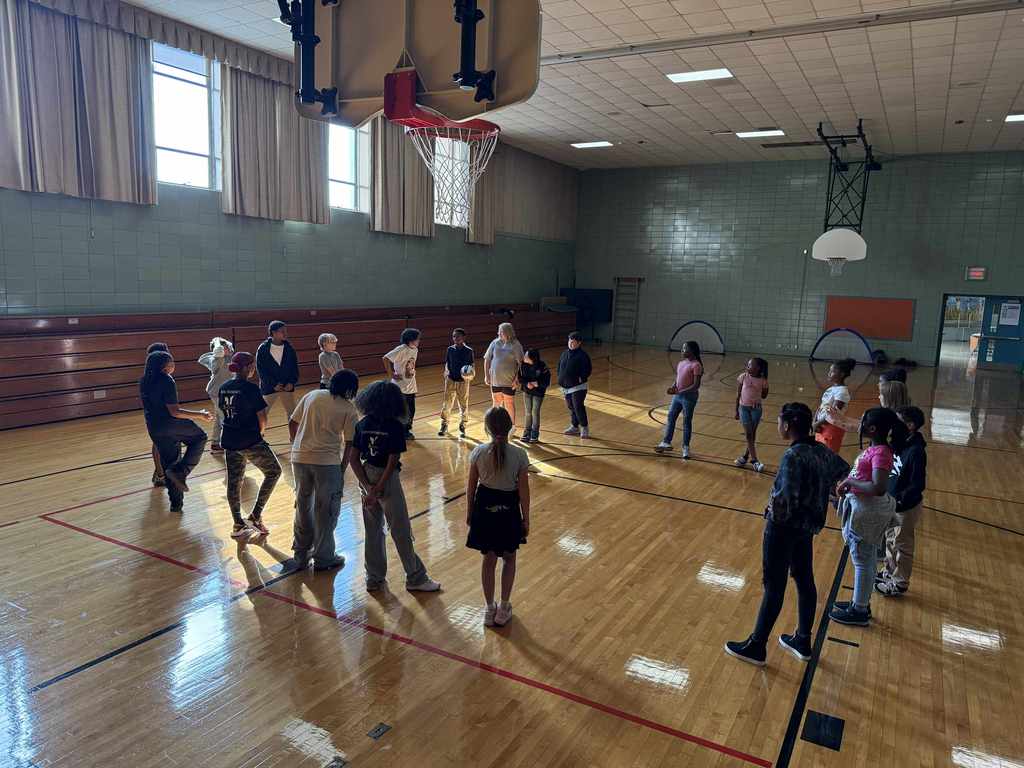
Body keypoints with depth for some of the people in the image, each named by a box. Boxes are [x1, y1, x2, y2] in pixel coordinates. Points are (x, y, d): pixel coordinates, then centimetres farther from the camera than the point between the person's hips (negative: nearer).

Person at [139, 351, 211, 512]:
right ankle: (180, 471, -2)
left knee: (169, 464, 17)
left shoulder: (143, 381, 8)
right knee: (199, 438, 16)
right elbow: (174, 412, -20)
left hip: (154, 429, 8)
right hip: (170, 425, -8)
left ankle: (176, 503, 22)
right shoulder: (166, 381, -17)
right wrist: (200, 415, -15)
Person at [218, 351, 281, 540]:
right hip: (250, 441, -7)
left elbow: (222, 411, 14)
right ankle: (255, 515, 5)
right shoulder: (250, 388, -15)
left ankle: (238, 525, 19)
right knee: (274, 471, 9)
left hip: (229, 440, 7)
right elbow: (262, 418, -14)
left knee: (234, 482, 12)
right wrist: (260, 432, 6)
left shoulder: (223, 388, 6)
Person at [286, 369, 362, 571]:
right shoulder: (348, 409, 0)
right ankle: (323, 558, 19)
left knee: (303, 507, 18)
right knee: (326, 511, 10)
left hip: (299, 458, 4)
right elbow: (349, 444, -2)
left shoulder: (311, 395, 10)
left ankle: (300, 555, 30)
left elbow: (293, 422, 10)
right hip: (327, 461, -4)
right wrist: (342, 470, 6)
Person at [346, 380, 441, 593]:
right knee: (401, 532, 7)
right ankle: (416, 578, 19)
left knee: (373, 531, 16)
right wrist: (378, 490, -13)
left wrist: (368, 487, -6)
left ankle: (374, 578, 27)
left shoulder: (362, 424, 0)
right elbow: (392, 462, -17)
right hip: (387, 480, -5)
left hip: (367, 478, 5)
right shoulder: (395, 426, -14)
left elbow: (353, 458, -2)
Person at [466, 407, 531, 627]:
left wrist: (469, 512, 12)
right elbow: (524, 491, -10)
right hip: (508, 511, -1)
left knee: (488, 559, 16)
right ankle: (504, 608, 25)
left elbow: (471, 486, -3)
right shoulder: (519, 455, -15)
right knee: (509, 559, 20)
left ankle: (489, 609, 26)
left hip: (484, 509, 1)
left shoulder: (479, 452, -11)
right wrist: (526, 519, 3)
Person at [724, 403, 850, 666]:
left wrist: (773, 509, -11)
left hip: (784, 528, -8)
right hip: (808, 527, 8)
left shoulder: (793, 456, -25)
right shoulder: (821, 451, 0)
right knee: (805, 581, 18)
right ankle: (802, 641, 34)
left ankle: (756, 647, 15)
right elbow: (844, 471, 20)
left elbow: (786, 500, -31)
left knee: (774, 587, 2)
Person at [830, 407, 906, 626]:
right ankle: (860, 602, 36)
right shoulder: (874, 448, 4)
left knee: (863, 562, 5)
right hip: (864, 509, 9)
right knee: (866, 560, 21)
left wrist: (851, 482, -21)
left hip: (867, 511, -9)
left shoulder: (880, 453, -24)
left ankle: (859, 612, 19)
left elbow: (878, 488, -32)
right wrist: (848, 482, 0)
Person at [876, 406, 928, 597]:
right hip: (892, 504, 8)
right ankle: (889, 572, 42)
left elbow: (917, 485, -25)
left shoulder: (916, 451, -26)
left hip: (906, 507, -8)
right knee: (890, 540, 23)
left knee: (902, 545, 9)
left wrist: (899, 500, -27)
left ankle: (899, 583, 24)